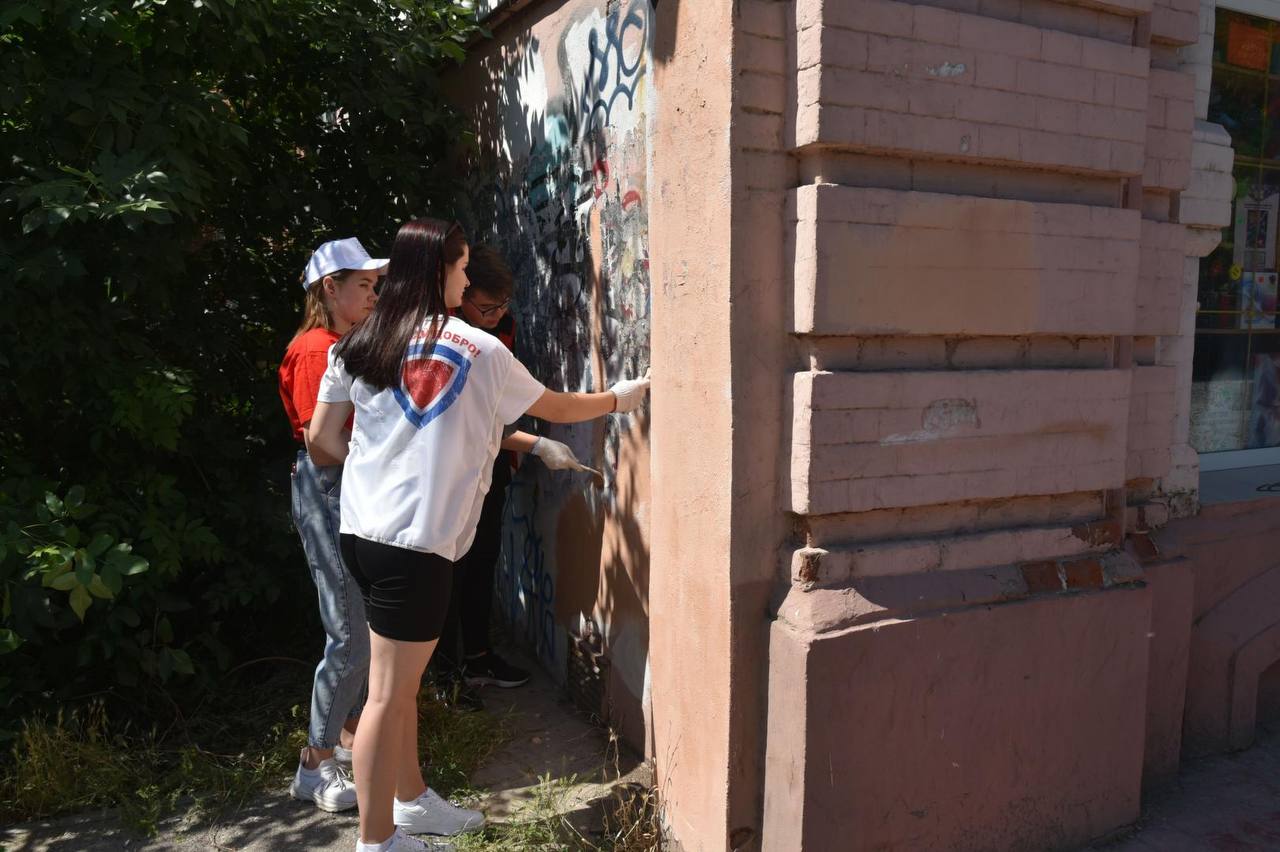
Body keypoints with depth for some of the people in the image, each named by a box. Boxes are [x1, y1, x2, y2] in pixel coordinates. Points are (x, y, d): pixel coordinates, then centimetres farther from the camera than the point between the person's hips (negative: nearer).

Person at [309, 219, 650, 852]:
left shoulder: (356, 346, 6)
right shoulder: (481, 351, -6)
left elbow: (320, 441, 8)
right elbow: (556, 409, 7)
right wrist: (618, 398, 24)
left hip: (361, 531, 6)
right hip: (418, 541, -6)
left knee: (399, 680, 20)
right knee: (389, 693, 2)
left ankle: (410, 800, 35)